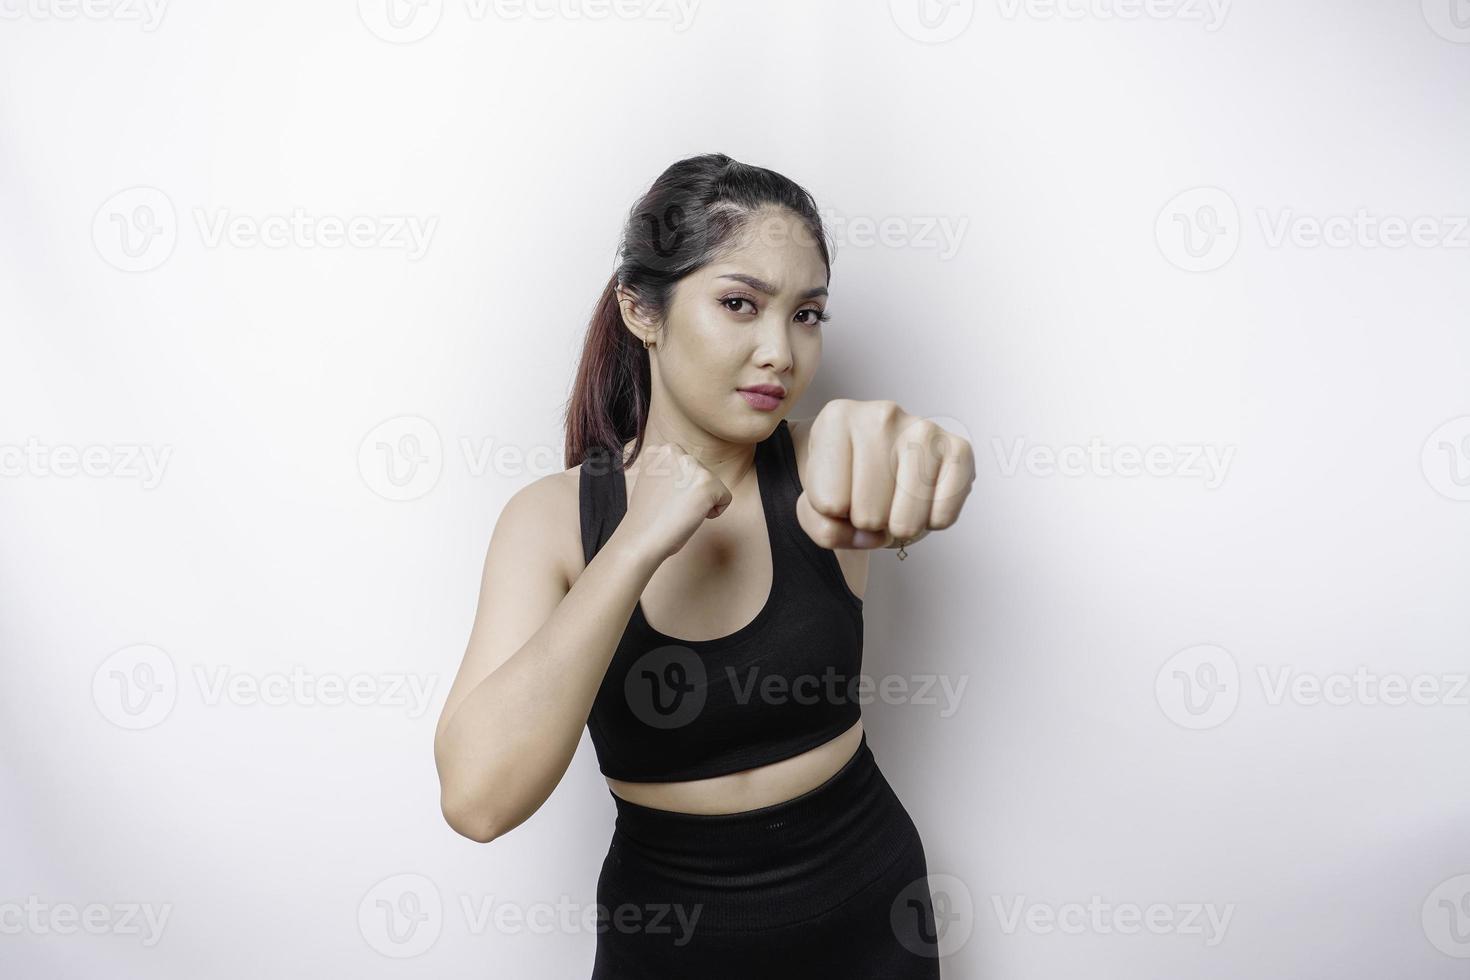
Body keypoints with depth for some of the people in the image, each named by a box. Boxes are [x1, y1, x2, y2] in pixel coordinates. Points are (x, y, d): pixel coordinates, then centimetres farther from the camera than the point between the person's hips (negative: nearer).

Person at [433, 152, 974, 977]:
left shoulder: (815, 472, -11)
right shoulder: (553, 517, -14)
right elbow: (477, 797, -26)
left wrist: (893, 449, -55)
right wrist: (639, 543, -30)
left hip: (862, 907, 1)